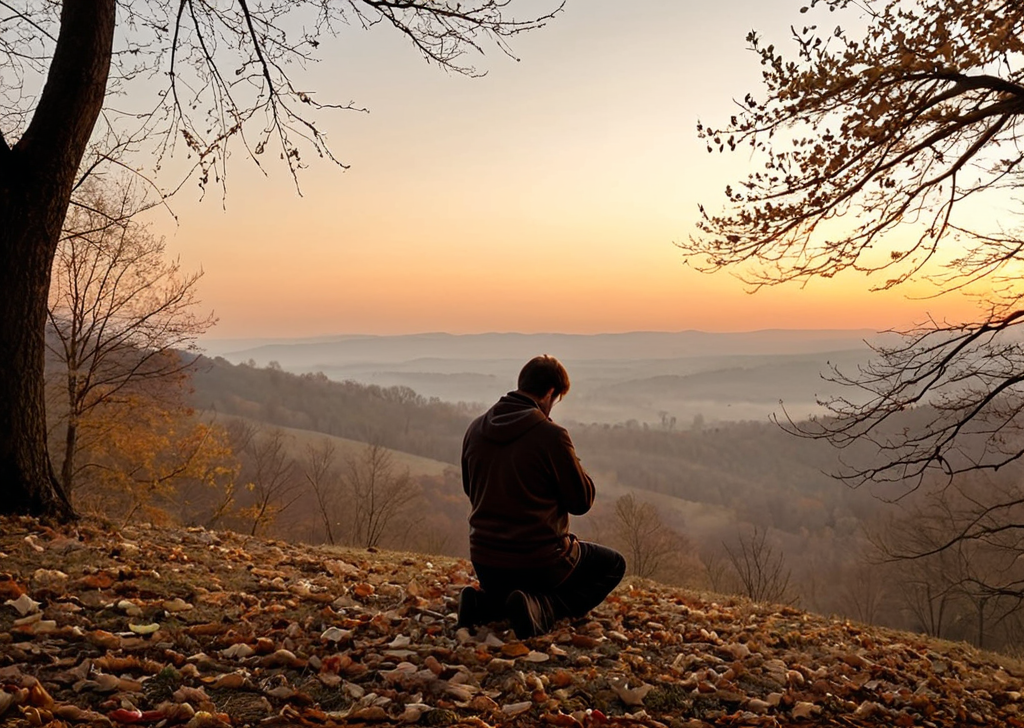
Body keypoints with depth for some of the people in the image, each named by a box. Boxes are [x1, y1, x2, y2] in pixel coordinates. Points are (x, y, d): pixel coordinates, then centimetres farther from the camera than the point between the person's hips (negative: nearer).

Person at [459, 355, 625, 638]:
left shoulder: (476, 429, -1)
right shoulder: (551, 436, -18)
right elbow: (582, 501, -8)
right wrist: (573, 462, 7)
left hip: (484, 562, 7)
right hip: (539, 561, -6)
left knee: (509, 584, 41)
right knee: (613, 565, 18)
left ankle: (483, 602, 5)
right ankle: (542, 608, -7)